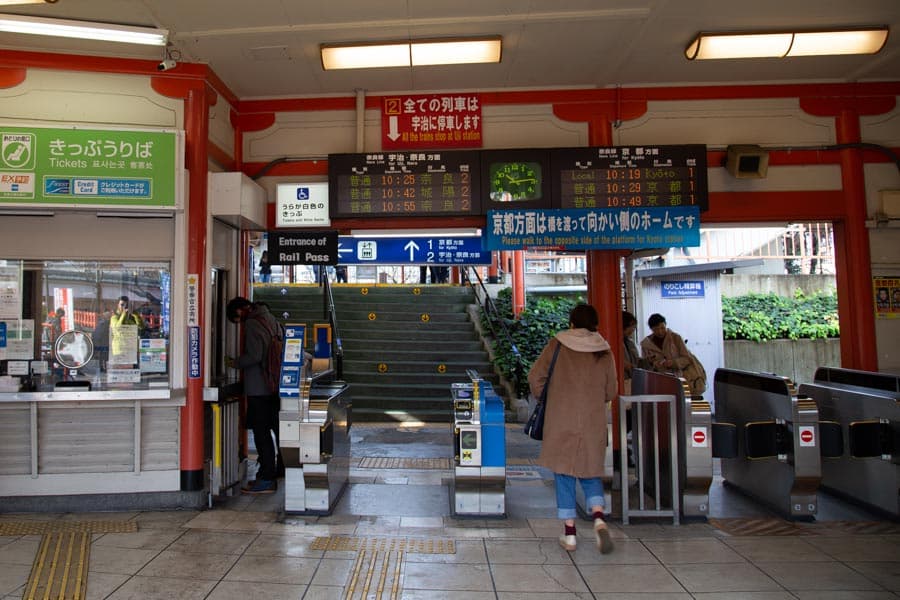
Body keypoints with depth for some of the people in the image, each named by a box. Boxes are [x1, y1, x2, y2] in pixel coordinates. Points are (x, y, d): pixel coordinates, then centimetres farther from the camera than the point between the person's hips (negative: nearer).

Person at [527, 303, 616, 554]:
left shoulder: (557, 345, -3)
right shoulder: (604, 352, 2)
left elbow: (535, 376, -4)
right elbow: (611, 392, 7)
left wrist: (543, 397, 13)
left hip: (560, 422, -1)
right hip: (593, 423, 2)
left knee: (564, 474, 9)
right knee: (590, 473, 16)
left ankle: (569, 533, 11)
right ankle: (599, 519, -6)